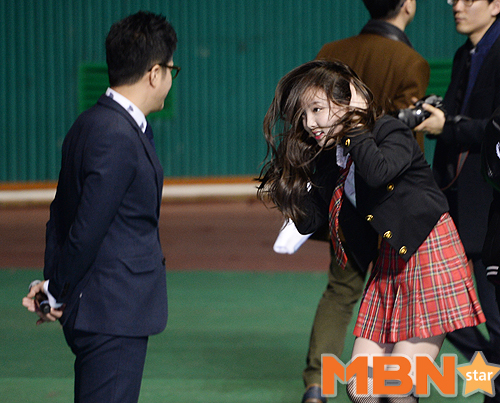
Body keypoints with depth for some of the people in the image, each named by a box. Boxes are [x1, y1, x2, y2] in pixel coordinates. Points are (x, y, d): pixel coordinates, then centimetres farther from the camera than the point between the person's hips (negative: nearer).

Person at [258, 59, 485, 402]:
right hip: (387, 267, 8)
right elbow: (307, 220, 9)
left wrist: (356, 125, -21)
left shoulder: (391, 132, -11)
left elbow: (378, 171, -33)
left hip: (430, 256, -8)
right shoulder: (331, 159, 9)